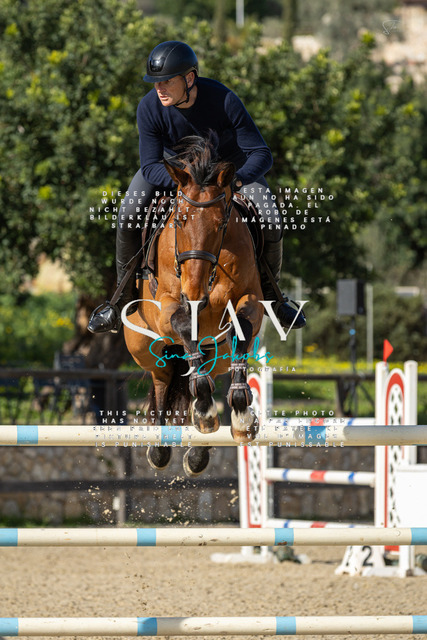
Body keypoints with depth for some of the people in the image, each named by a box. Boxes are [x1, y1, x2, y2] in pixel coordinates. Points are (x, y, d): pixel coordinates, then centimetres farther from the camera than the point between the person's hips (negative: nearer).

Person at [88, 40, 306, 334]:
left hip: (228, 161, -1)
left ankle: (269, 293, 12)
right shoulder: (150, 108, -30)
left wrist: (236, 180, -53)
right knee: (128, 215, -21)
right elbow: (150, 167, -26)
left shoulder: (224, 100, -36)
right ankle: (124, 297, 0)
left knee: (272, 222, -17)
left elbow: (261, 155, -32)